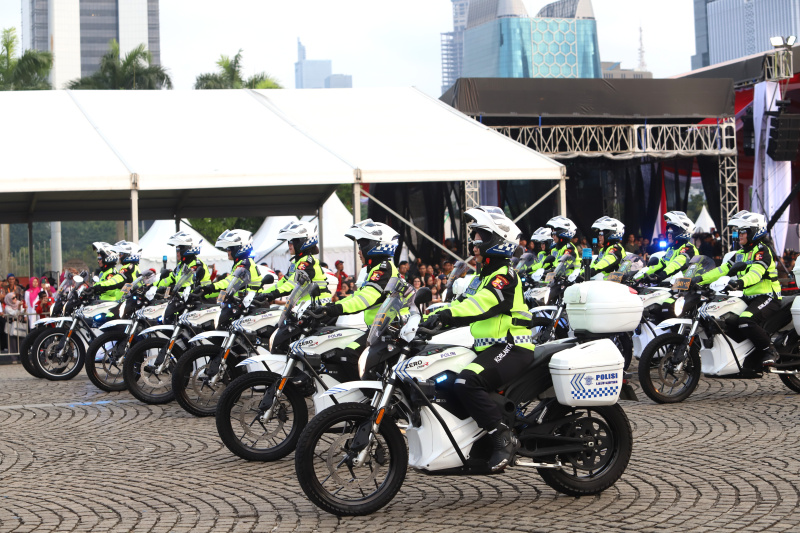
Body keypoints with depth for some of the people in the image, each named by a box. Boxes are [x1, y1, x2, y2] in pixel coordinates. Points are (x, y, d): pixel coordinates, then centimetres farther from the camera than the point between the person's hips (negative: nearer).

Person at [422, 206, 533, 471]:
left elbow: (481, 303, -29)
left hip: (511, 348, -11)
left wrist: (446, 314, -42)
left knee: (466, 382, -32)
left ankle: (505, 438, -26)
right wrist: (435, 315, 10)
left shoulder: (504, 276, -10)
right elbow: (469, 305, 24)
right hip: (491, 348, 11)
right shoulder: (488, 275, 24)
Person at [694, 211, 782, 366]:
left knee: (744, 321, -33)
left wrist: (741, 282, -47)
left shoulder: (762, 250, -10)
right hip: (748, 298, 10)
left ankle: (770, 351, -18)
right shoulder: (741, 254, 18)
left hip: (767, 297, -9)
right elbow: (723, 269, 13)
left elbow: (756, 272, -28)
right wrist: (700, 279, 1)